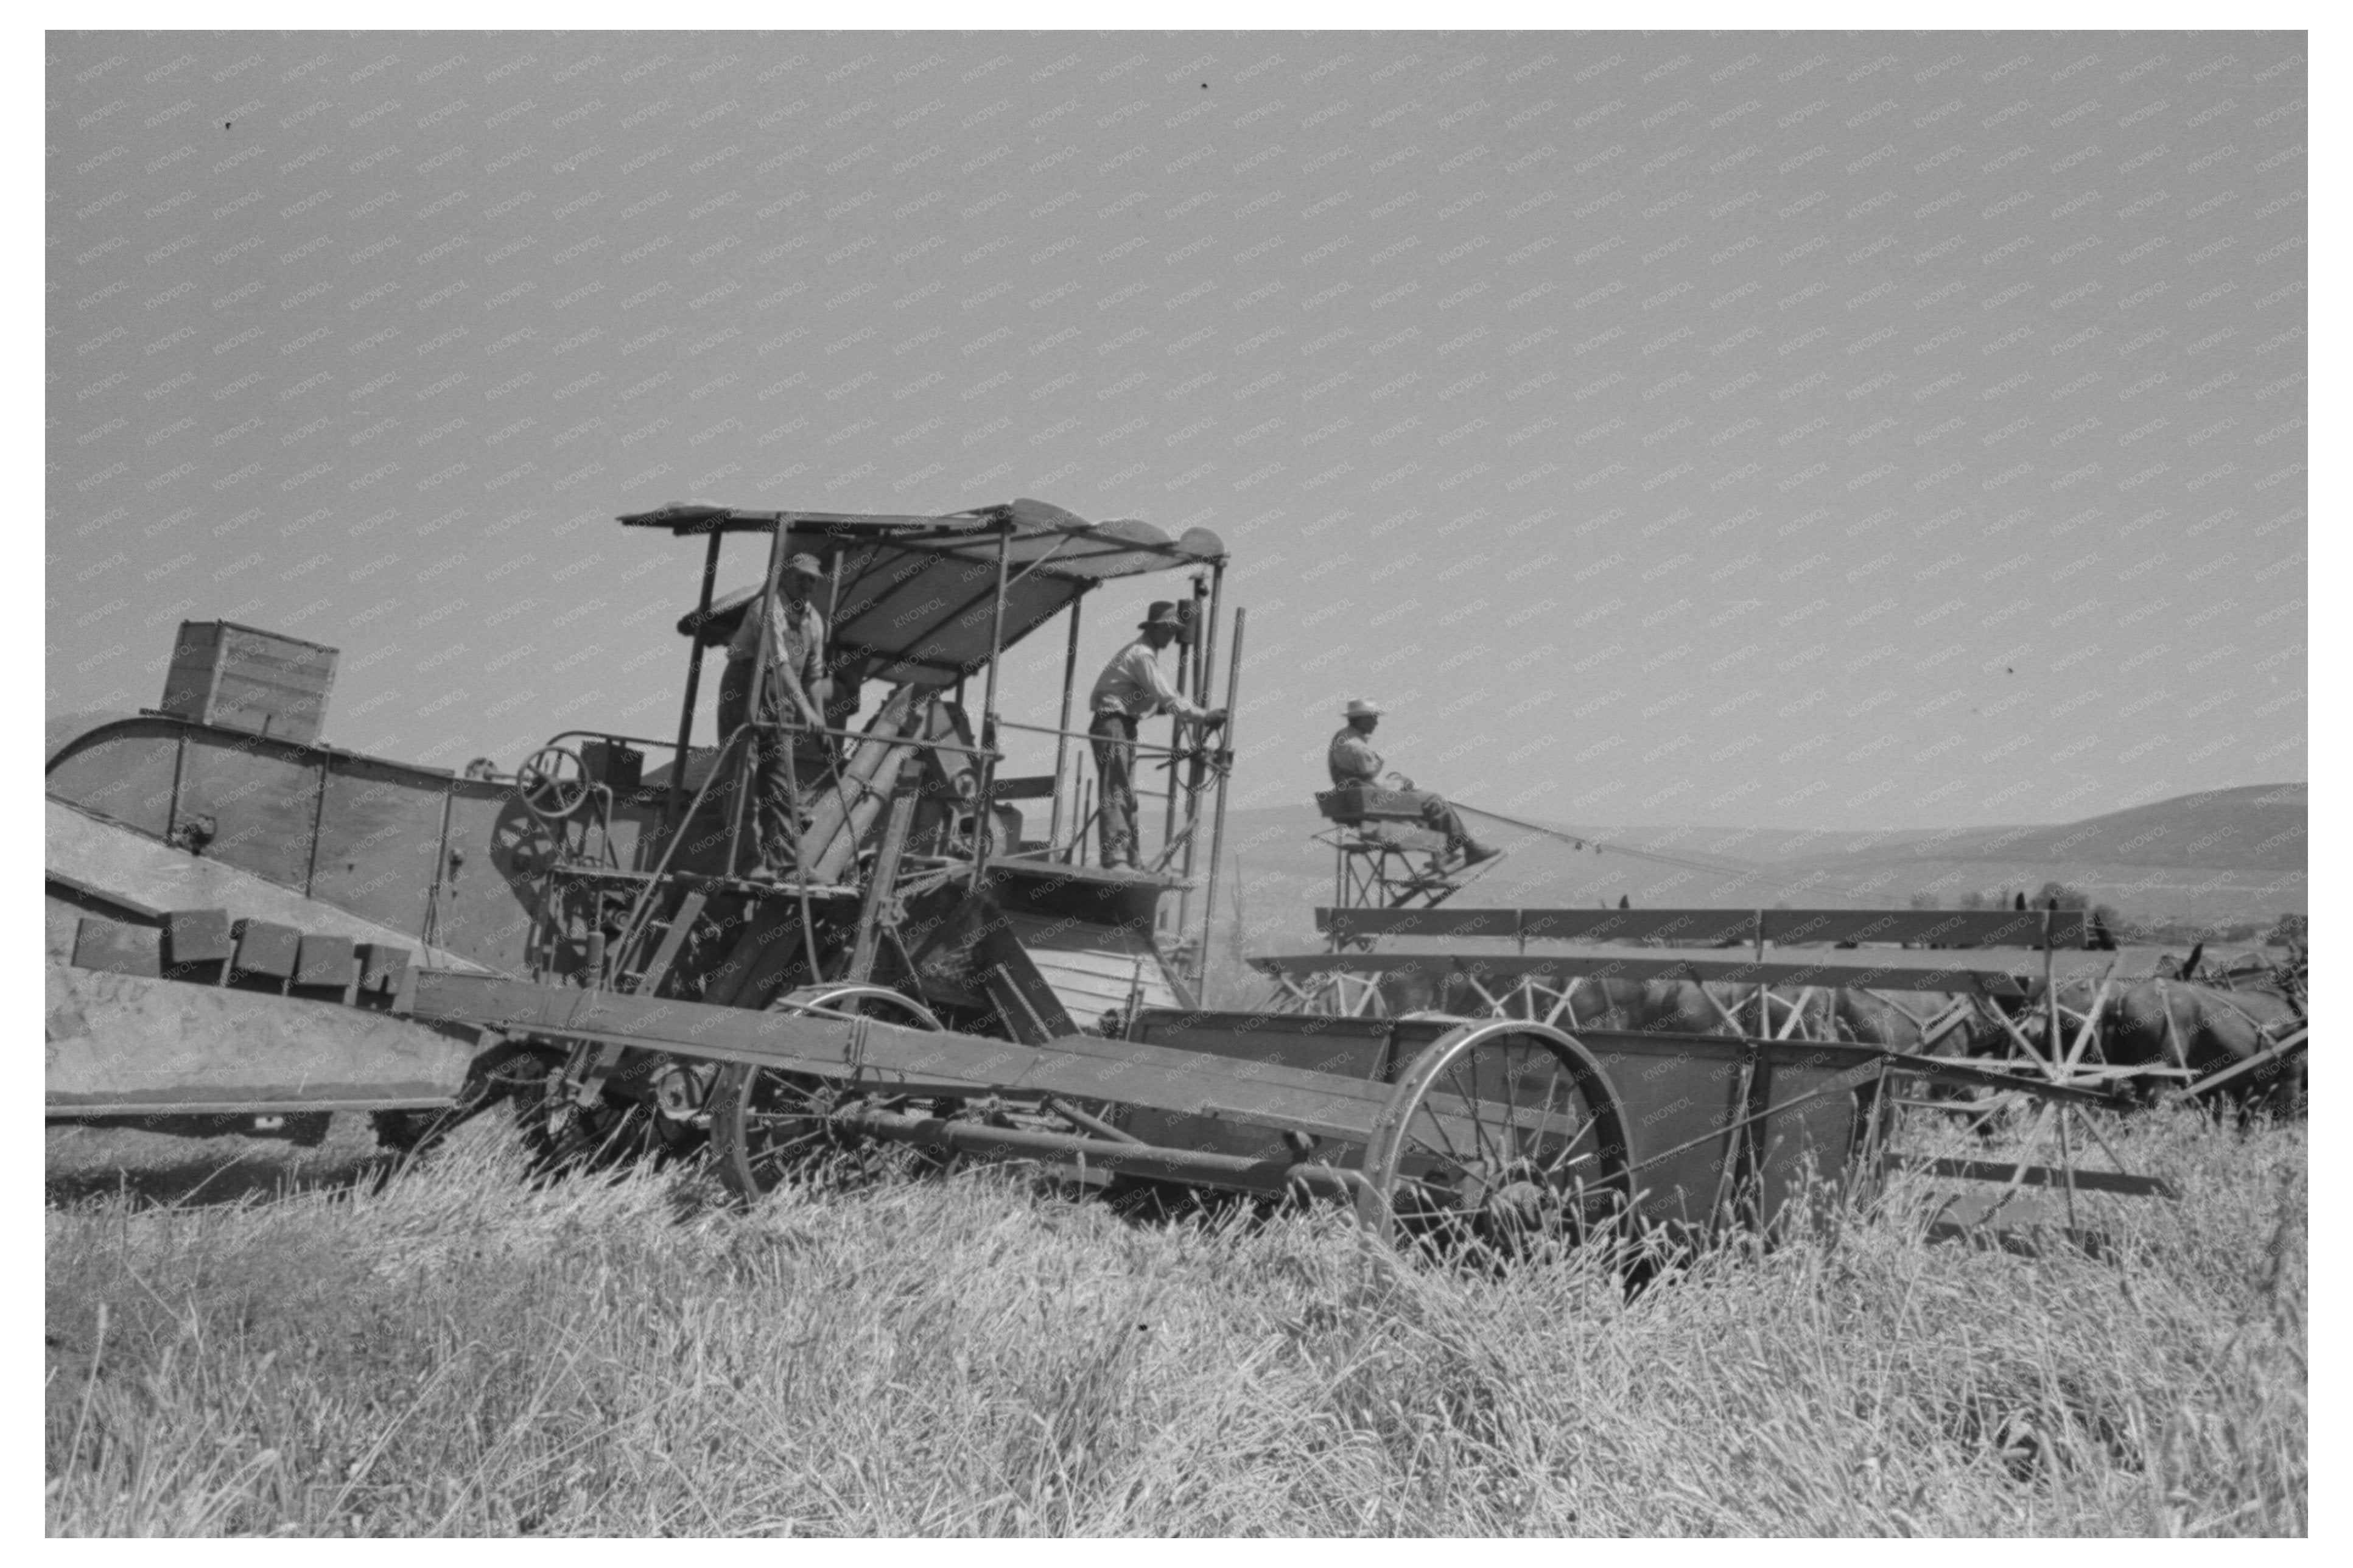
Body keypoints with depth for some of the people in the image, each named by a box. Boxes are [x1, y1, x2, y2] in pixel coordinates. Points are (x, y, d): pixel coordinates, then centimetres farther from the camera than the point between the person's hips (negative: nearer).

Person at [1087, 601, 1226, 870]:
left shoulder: (1145, 654, 20)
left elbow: (1160, 701, 20)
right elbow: (1168, 700, -19)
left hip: (1124, 727, 11)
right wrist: (1204, 717, -16)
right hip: (1111, 725, -11)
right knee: (1116, 791, -18)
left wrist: (1202, 713, 10)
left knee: (1127, 796, 10)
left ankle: (1129, 860, 13)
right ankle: (1115, 857, -26)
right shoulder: (1141, 655, -13)